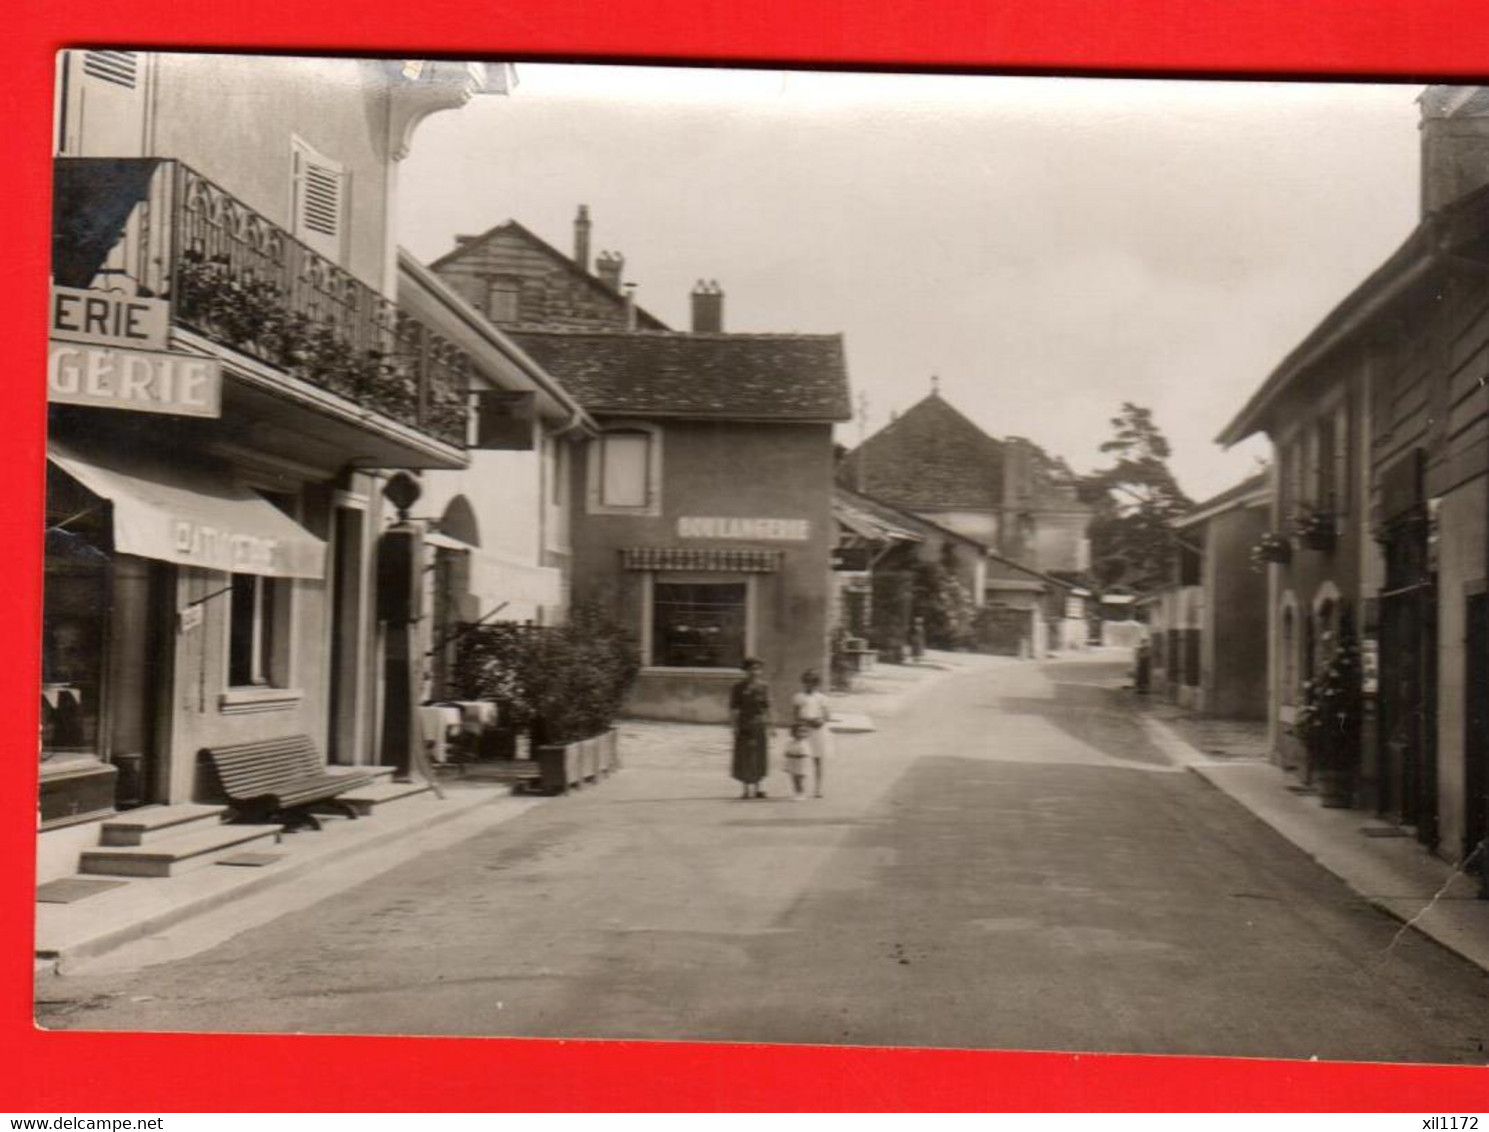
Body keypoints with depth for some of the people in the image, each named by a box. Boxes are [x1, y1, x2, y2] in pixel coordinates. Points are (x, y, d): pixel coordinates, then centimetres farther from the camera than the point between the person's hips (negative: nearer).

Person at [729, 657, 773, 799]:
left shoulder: (764, 687, 7)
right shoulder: (738, 688, -5)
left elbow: (767, 708, 12)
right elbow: (733, 709, -5)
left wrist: (768, 727, 10)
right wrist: (734, 727, -12)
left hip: (761, 728, 4)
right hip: (744, 727, -4)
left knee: (760, 758, 8)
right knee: (744, 758, -1)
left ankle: (756, 788, 19)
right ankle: (746, 788, 7)